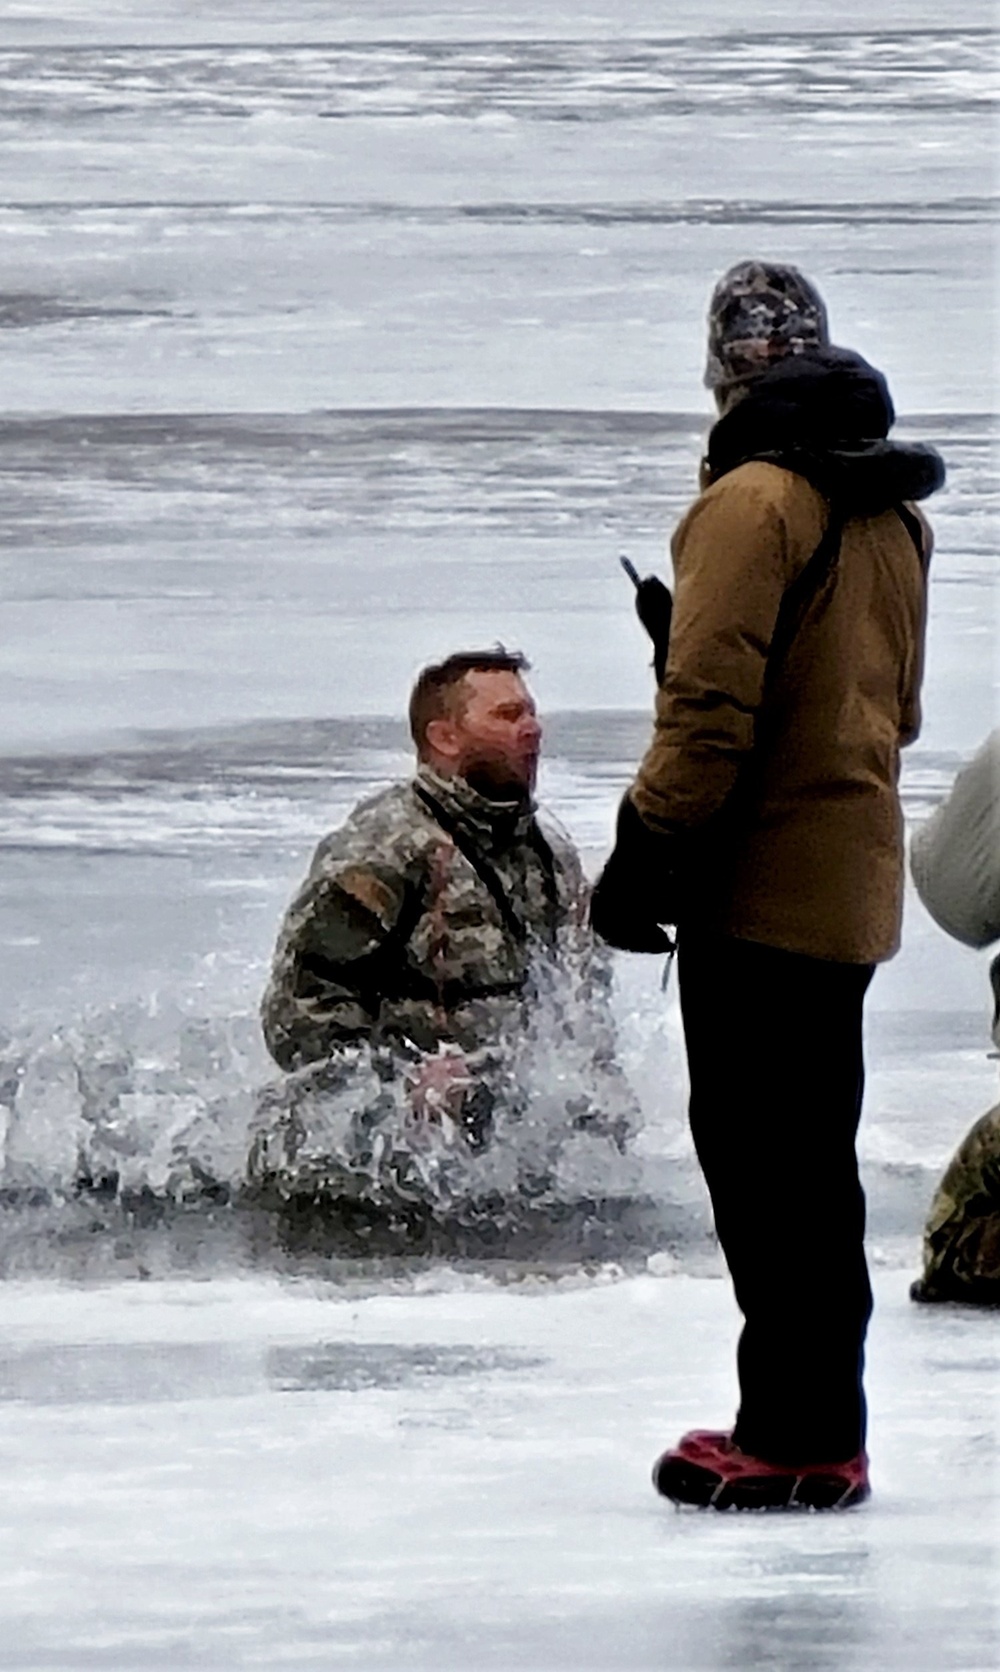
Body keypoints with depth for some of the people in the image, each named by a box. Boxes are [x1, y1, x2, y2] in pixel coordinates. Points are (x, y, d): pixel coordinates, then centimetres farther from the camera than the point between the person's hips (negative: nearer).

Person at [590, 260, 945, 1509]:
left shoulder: (754, 501, -15)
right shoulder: (892, 511, 13)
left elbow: (710, 702, -20)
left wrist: (647, 851, -15)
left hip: (761, 880, -9)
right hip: (852, 877, 9)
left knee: (764, 1161, -5)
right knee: (808, 1158, 14)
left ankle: (797, 1438, -5)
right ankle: (811, 1425, 19)